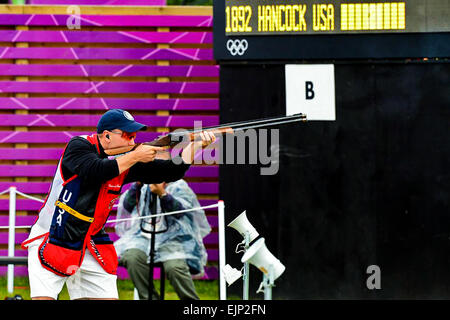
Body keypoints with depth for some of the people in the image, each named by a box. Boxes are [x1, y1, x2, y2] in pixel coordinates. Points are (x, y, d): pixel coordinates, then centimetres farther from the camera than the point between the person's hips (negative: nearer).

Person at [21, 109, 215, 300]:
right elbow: (96, 172, -32)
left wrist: (196, 145, -14)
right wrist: (135, 157, -24)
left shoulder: (126, 161, 0)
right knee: (44, 298, -17)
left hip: (91, 246, 5)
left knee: (108, 297, 0)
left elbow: (171, 172, -1)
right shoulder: (79, 146, -12)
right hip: (51, 240, -5)